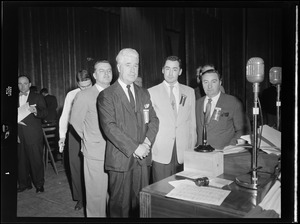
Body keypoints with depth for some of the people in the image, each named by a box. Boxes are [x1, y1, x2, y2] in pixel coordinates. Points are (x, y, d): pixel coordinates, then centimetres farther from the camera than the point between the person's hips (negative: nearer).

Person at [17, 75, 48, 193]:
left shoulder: (37, 97, 5)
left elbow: (44, 112, -6)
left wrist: (35, 111, -25)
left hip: (34, 135, -3)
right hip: (19, 135, 3)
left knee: (36, 159, -1)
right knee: (21, 160, 8)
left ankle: (39, 184, 10)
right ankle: (24, 183, 21)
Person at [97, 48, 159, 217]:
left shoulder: (144, 93, 14)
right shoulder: (106, 95, -4)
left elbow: (153, 119, 10)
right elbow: (109, 127, -13)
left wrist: (147, 142, -8)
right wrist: (134, 148, -16)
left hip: (142, 158, 4)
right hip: (120, 158, -4)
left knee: (141, 203, 10)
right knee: (120, 205, 7)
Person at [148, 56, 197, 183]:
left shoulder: (189, 92, 11)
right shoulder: (152, 92, 2)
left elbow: (192, 121, 12)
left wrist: (192, 148, 8)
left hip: (184, 153, 2)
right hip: (160, 152, -2)